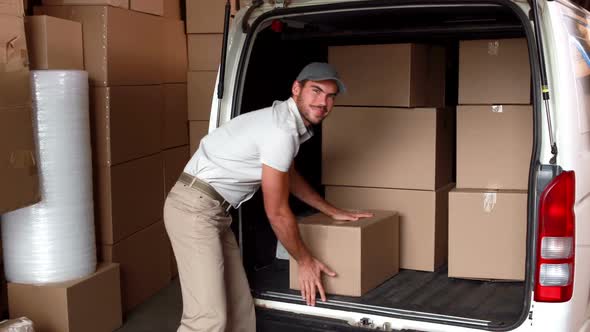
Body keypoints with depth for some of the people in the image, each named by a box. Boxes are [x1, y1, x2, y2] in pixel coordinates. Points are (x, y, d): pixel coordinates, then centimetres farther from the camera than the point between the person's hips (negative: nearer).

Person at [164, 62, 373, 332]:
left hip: (215, 210, 10)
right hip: (194, 208, -10)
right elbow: (277, 213, -13)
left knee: (239, 309, 8)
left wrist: (334, 212, 32)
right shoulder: (282, 131, -20)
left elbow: (290, 177, 29)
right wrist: (305, 261, 0)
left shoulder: (286, 121, 12)